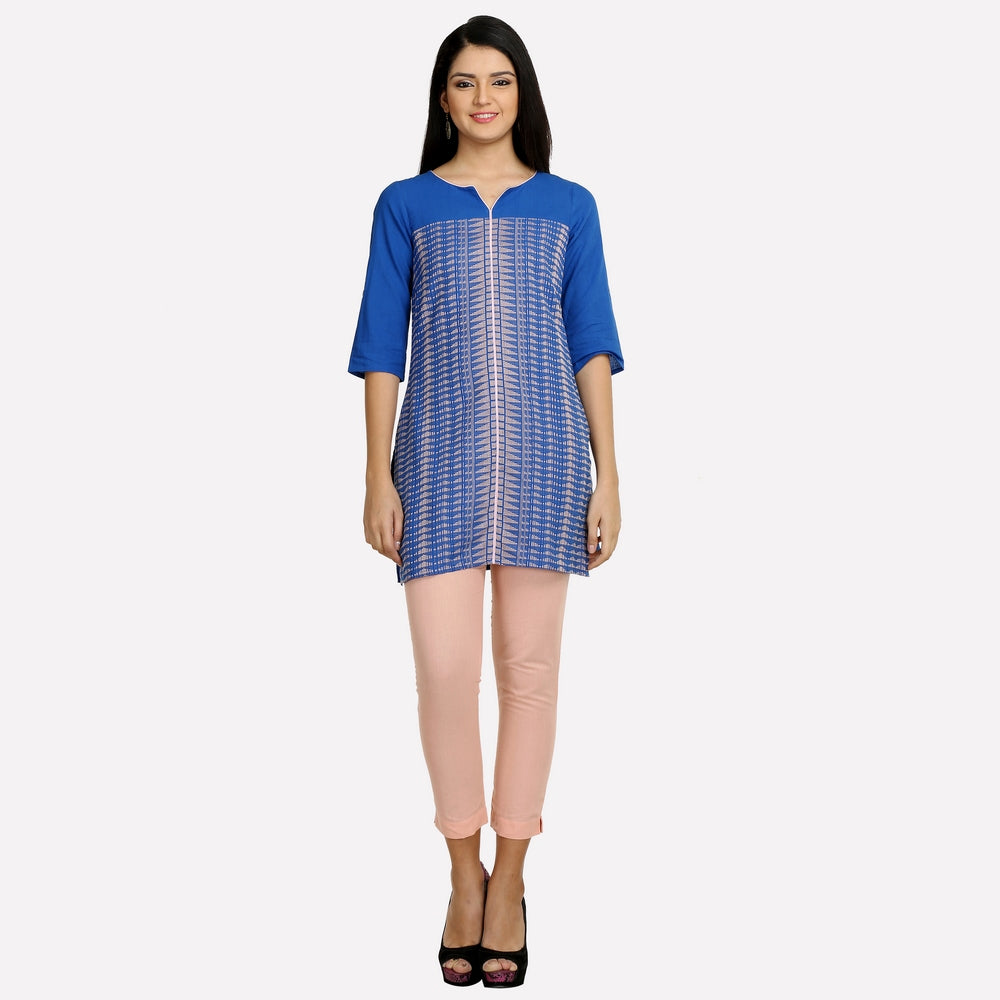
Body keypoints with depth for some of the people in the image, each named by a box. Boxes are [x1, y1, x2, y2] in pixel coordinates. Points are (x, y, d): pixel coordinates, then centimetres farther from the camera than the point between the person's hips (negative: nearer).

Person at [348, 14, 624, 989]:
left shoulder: (568, 207, 10)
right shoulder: (405, 205, 8)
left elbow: (591, 345, 8)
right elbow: (381, 348, 6)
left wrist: (607, 474, 1)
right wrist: (378, 475, -2)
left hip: (543, 454, 1)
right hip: (441, 458, 0)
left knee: (528, 666, 4)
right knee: (444, 671, -5)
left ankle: (509, 879, 18)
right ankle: (464, 873, 15)